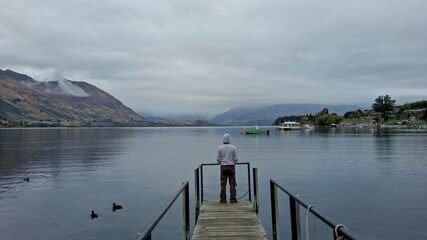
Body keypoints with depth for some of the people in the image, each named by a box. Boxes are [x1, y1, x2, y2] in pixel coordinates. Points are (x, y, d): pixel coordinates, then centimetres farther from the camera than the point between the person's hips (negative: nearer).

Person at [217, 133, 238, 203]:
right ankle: (233, 199, 4)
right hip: (231, 167, -1)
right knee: (232, 184, 4)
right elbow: (236, 159, -3)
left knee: (223, 184, 5)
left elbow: (218, 159, 0)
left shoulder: (220, 147, -2)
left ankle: (223, 199, 7)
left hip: (223, 167, 1)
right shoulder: (233, 147, -4)